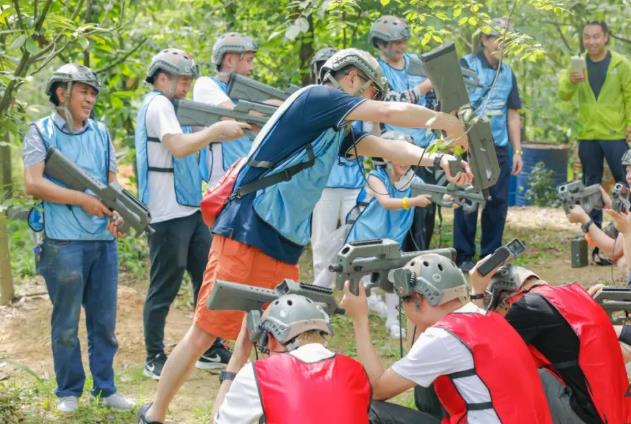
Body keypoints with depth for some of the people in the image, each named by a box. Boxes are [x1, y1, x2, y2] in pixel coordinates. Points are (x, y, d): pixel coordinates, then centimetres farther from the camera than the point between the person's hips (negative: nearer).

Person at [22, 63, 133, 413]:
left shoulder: (101, 133, 14)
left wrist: (116, 213, -7)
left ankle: (105, 389, 17)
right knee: (66, 322, 2)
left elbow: (112, 181, 13)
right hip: (63, 242, -4)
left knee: (105, 320, 7)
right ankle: (68, 392, 13)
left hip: (104, 240, 4)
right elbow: (33, 184, -10)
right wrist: (83, 200, -14)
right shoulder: (41, 132, 0)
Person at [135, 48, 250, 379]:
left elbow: (188, 145, 18)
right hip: (168, 215, -10)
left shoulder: (166, 105, 19)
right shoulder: (157, 105, -12)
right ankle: (155, 360, 6)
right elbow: (179, 146, -26)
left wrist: (224, 134, 7)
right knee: (164, 289, -2)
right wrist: (219, 129, -21)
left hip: (189, 211, 10)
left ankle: (211, 351, 19)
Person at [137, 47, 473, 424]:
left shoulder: (337, 130, 19)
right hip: (245, 237, -9)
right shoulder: (314, 98, -6)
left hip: (284, 252, 9)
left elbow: (387, 147, 9)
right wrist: (451, 124, -1)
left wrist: (438, 160, -6)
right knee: (205, 334, -5)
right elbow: (391, 112, -10)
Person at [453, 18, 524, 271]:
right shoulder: (467, 65, -3)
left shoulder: (507, 73, 15)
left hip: (499, 148, 5)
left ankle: (491, 254, 16)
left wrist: (517, 151, 14)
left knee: (498, 201, 5)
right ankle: (464, 256, 5)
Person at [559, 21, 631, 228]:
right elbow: (564, 95, -7)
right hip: (587, 135, 3)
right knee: (591, 182, 10)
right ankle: (594, 226, 18)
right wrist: (571, 81, -28)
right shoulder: (577, 65, 4)